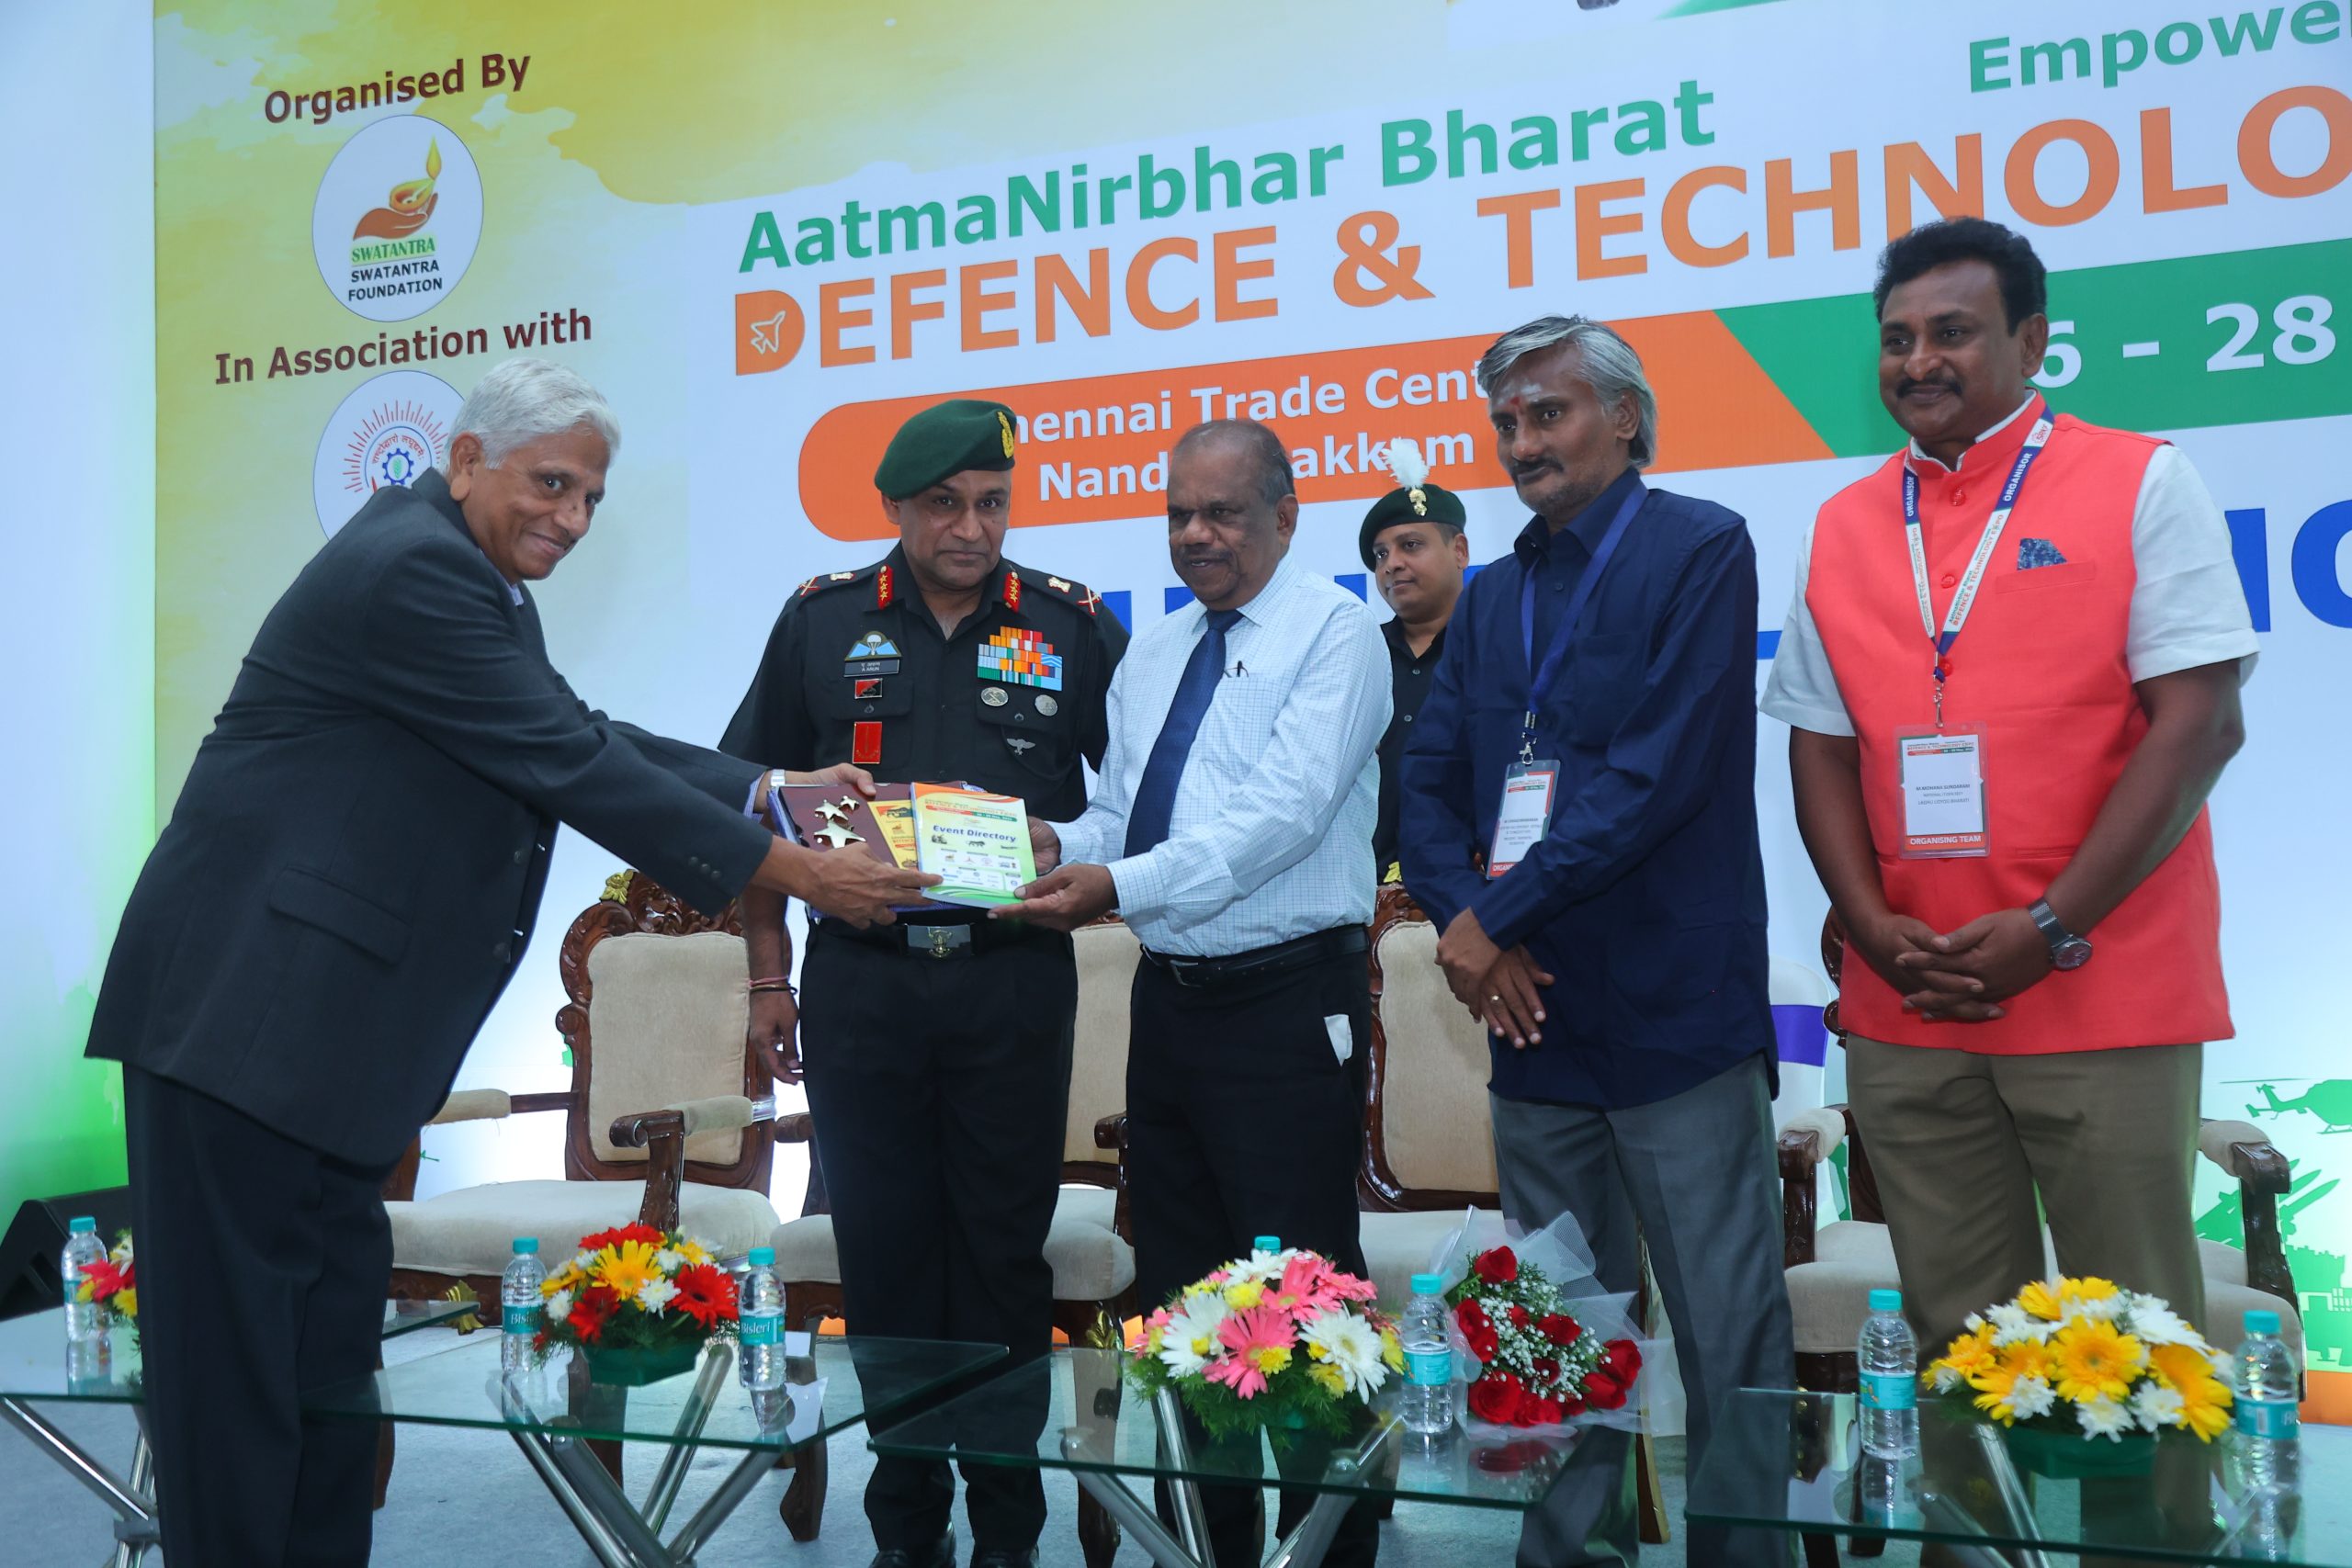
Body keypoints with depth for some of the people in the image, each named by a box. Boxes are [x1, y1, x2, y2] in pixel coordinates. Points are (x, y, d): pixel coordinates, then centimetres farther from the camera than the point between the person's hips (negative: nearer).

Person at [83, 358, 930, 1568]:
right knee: (240, 1328, -2)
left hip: (328, 1011, 10)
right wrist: (795, 875, -18)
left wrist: (769, 789, 5)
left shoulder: (466, 574, 14)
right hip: (245, 1003, -10)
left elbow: (580, 740, 14)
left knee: (333, 1312, 14)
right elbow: (570, 769, -21)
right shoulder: (412, 570, -18)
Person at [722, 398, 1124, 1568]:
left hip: (1014, 978, -1)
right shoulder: (822, 622, 5)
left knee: (1005, 1253, 4)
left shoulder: (1072, 626, 2)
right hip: (860, 978, 1)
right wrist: (766, 976, 7)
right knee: (882, 1252, 7)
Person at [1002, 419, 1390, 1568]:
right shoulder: (1152, 653, 15)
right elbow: (1118, 814, 16)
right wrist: (1059, 848, -7)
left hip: (1287, 1007, -7)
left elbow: (1281, 814, -20)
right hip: (1168, 996, 8)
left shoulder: (1334, 633, -7)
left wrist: (1123, 885, -27)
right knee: (1174, 1294, 15)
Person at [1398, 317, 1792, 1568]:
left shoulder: (1700, 550, -4)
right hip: (1532, 1016, 6)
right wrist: (1463, 920, -8)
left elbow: (1663, 768, -15)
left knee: (1730, 1336, 2)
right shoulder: (1492, 596, 16)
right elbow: (1429, 782, 10)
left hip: (1675, 1008, -6)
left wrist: (1500, 914, -14)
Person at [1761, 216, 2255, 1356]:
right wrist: (1876, 931, -5)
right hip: (1903, 1011, 4)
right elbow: (1820, 749, 10)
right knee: (1956, 1337, 10)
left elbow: (2199, 724, -8)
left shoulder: (2142, 485, -1)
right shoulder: (1842, 529, 11)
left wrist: (2050, 932, -14)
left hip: (2105, 998, -3)